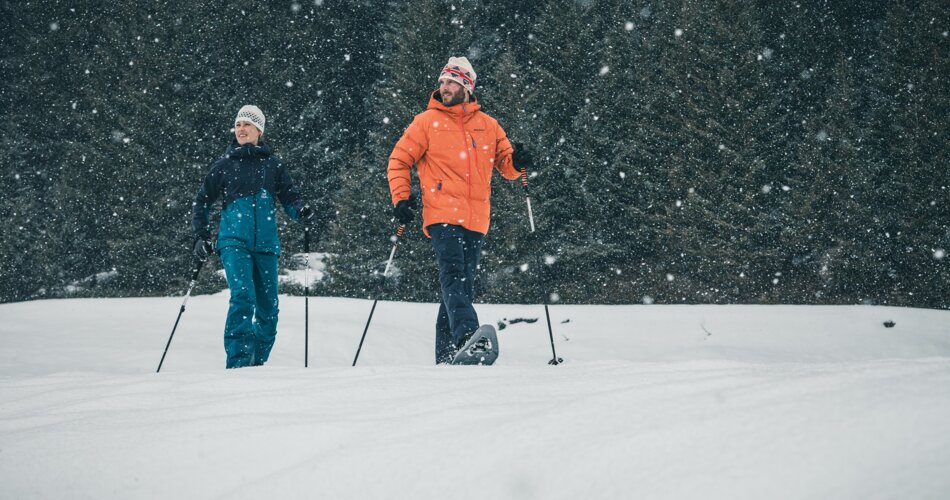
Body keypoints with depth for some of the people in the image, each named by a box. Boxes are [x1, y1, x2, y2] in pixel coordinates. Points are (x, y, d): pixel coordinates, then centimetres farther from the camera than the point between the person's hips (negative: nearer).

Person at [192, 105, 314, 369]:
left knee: (268, 307, 3)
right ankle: (238, 361, -22)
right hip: (234, 241, -2)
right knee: (242, 295, -22)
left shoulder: (273, 164, 10)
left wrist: (302, 211, -14)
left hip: (266, 244, 2)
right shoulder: (224, 165, 8)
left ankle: (257, 361, 18)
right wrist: (201, 236, 5)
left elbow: (289, 197, 9)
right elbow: (202, 202, 15)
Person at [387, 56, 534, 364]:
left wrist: (517, 163, -2)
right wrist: (401, 198, -3)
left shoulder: (487, 125, 14)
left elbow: (505, 165, 21)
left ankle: (447, 356, 10)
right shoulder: (427, 122, 6)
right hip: (442, 215, -4)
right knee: (453, 275, -23)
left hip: (476, 219, 4)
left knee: (463, 285, 5)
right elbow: (399, 161, 8)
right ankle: (467, 336, -39)